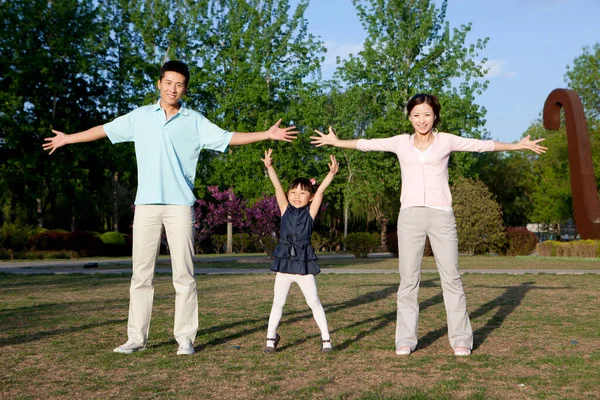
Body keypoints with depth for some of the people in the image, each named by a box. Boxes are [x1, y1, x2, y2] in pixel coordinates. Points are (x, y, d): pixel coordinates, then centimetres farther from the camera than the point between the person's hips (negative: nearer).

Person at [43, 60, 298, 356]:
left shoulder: (195, 121, 8)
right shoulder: (140, 116, 12)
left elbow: (227, 138, 3)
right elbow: (105, 129, 22)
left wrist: (267, 134, -6)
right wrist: (68, 139, 30)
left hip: (179, 206, -2)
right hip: (146, 205, 2)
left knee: (184, 275, -2)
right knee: (141, 274, 3)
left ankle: (185, 338, 5)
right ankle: (136, 338, 10)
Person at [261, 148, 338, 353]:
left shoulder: (310, 212, 1)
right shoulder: (285, 210, 5)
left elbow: (320, 191, -10)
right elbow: (277, 187, -4)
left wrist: (331, 173, -20)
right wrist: (269, 167, -13)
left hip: (304, 263, -2)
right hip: (284, 263, 2)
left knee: (314, 302, 1)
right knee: (278, 303, 7)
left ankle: (326, 338, 10)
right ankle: (271, 337, 18)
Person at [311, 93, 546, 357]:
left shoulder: (446, 141, 8)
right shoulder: (401, 142, 12)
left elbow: (482, 145, 8)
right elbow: (367, 144, 17)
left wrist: (518, 145, 5)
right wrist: (336, 142, 21)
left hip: (441, 216, -1)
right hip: (410, 216, 1)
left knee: (451, 278, -1)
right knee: (408, 280, 1)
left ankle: (461, 339, 6)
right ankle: (405, 340, 8)